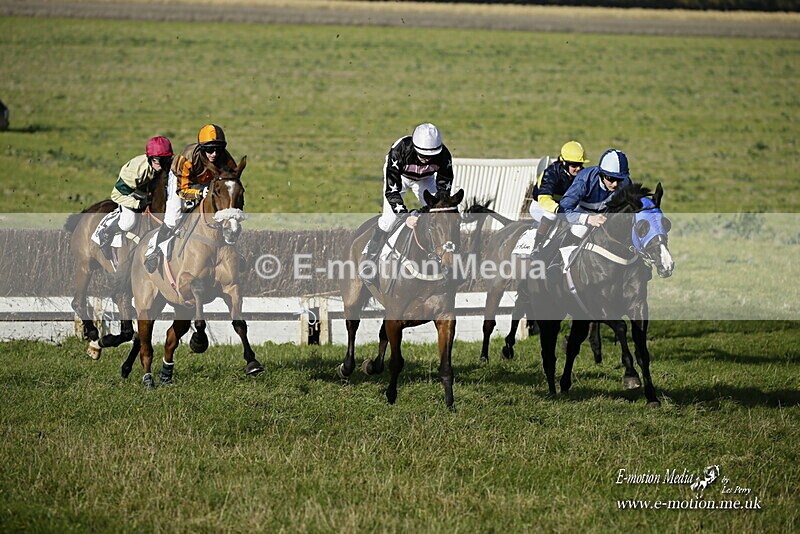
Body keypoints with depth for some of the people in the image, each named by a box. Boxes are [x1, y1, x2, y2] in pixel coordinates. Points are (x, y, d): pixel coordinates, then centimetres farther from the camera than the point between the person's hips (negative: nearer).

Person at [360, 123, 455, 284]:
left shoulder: (443, 155, -34)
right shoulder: (399, 151, -43)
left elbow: (444, 187, -20)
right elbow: (391, 189, -40)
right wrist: (405, 216, -49)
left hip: (425, 179, 3)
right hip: (398, 176, -3)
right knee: (389, 218, -16)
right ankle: (368, 261, -3)